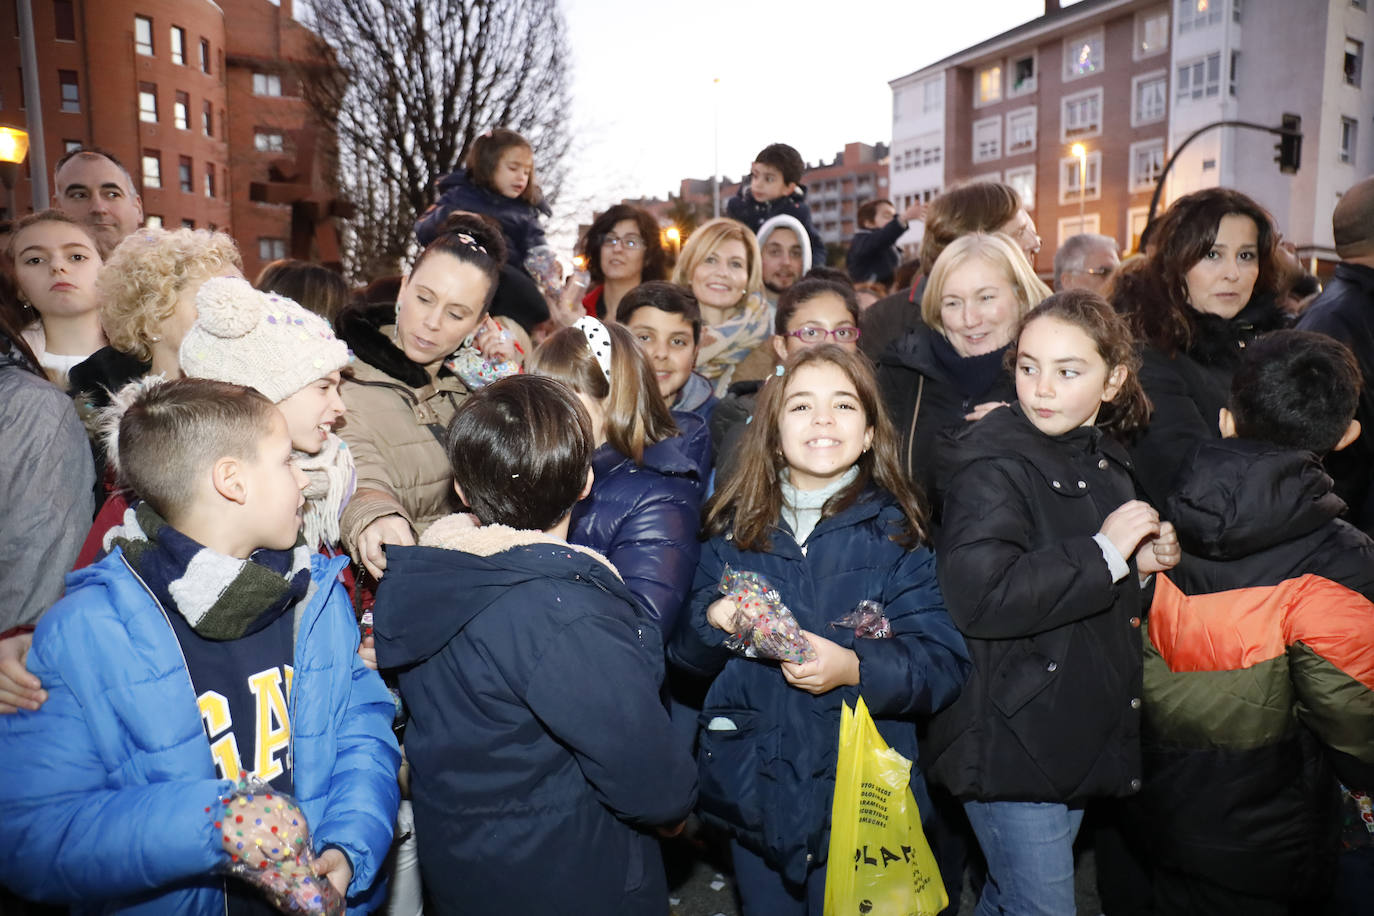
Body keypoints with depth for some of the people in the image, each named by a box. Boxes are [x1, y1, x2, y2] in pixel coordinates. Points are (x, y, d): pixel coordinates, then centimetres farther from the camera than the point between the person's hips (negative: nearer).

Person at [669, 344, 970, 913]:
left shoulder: (894, 531, -5)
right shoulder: (735, 527, 1)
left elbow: (944, 664, -9)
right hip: (752, 795, 2)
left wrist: (854, 668, -26)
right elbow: (684, 654, 4)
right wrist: (713, 621, -17)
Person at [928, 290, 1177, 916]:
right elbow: (979, 598, -33)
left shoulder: (1103, 461, 10)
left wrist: (1143, 562, 5)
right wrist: (1103, 554, -25)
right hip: (1012, 741, -8)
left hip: (1078, 739, 8)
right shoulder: (993, 464, -18)